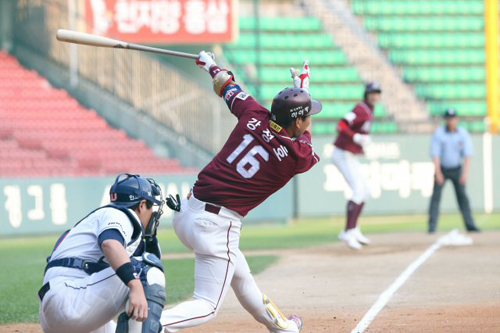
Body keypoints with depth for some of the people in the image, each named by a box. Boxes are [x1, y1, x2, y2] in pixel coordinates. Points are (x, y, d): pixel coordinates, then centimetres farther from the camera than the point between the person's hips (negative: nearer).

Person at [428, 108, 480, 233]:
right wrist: (438, 173, -23)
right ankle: (432, 226, -9)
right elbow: (435, 154, -14)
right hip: (442, 169, -1)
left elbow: (467, 154, -13)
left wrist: (465, 173, -24)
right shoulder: (438, 133, -12)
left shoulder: (463, 134, -8)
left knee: (462, 195, -2)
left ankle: (470, 224, -1)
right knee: (436, 196, -8)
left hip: (456, 169, 1)